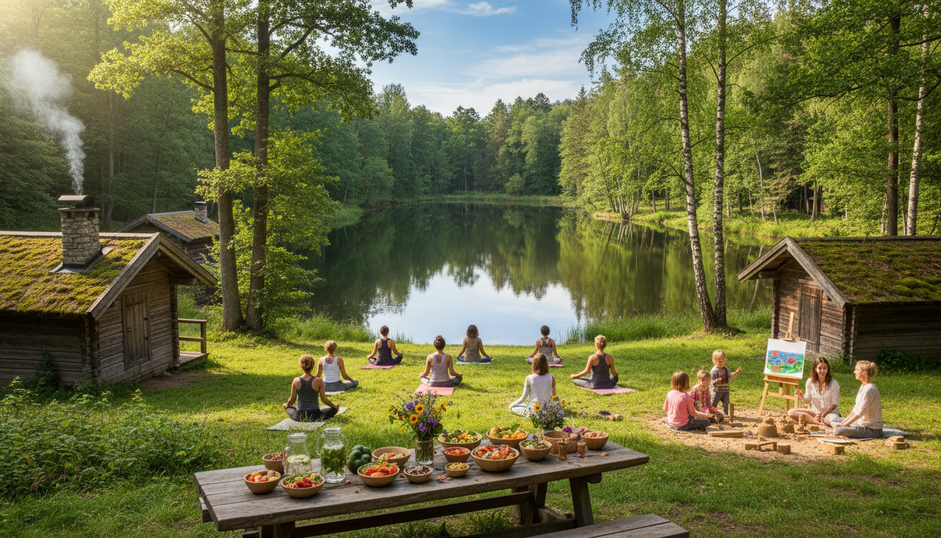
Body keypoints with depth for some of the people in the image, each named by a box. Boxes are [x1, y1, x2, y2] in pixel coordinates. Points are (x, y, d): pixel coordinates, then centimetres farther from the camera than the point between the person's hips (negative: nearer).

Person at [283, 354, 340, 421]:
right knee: (334, 409, 25)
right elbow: (324, 399, -5)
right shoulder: (318, 381, -16)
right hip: (315, 417, 0)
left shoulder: (296, 381, -10)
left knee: (287, 407, 33)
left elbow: (292, 400, 0)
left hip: (299, 417, 1)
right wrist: (335, 406, 14)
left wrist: (286, 405, 23)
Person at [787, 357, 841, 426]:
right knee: (791, 412, -16)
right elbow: (808, 399, 7)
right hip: (815, 412, 4)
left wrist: (823, 414, -21)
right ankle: (818, 422, -28)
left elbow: (834, 403, -9)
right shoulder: (810, 381, -4)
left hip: (829, 412, -4)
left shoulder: (834, 384, -12)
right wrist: (801, 395, -17)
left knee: (834, 420, -42)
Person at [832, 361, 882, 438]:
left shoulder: (868, 389, -20)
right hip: (864, 424, 10)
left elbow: (860, 413, -21)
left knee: (838, 430, -25)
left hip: (872, 429, -10)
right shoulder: (863, 387, 12)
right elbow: (855, 409, 14)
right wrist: (842, 423, 6)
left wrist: (844, 425, -16)